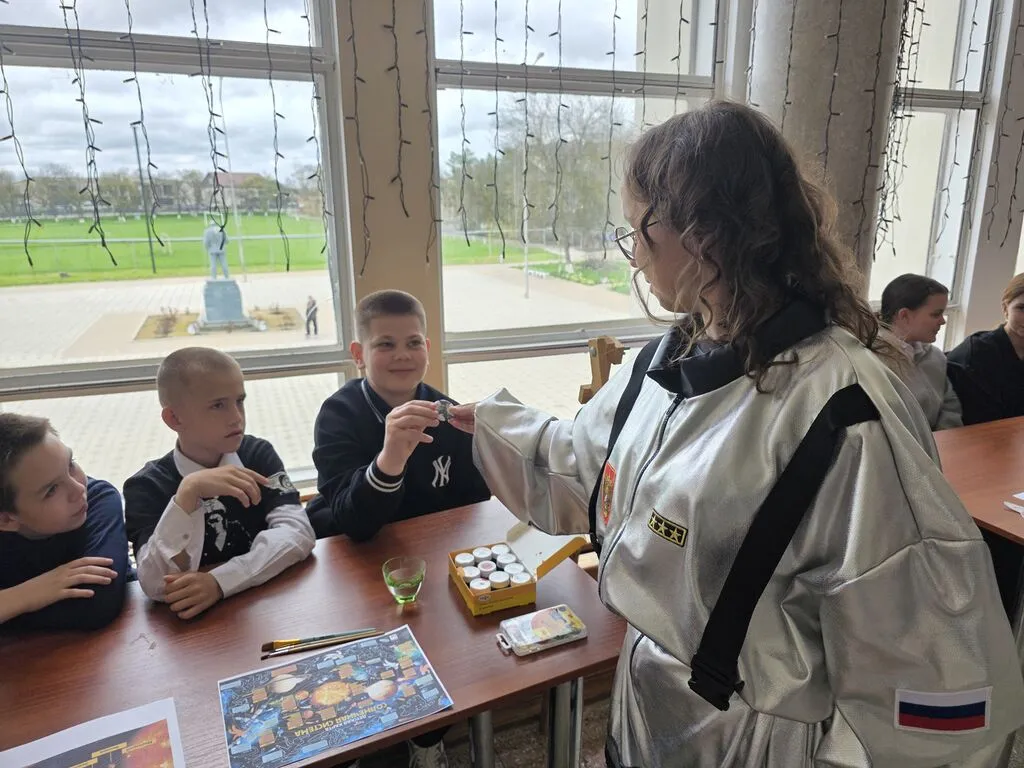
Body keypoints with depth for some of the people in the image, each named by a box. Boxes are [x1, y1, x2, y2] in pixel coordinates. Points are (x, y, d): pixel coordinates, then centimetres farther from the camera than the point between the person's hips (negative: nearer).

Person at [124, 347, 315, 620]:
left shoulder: (258, 454, -1)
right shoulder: (146, 486, -6)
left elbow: (298, 532, -14)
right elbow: (157, 586, -17)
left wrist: (219, 582, -24)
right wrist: (188, 493, -27)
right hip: (196, 619, -1)